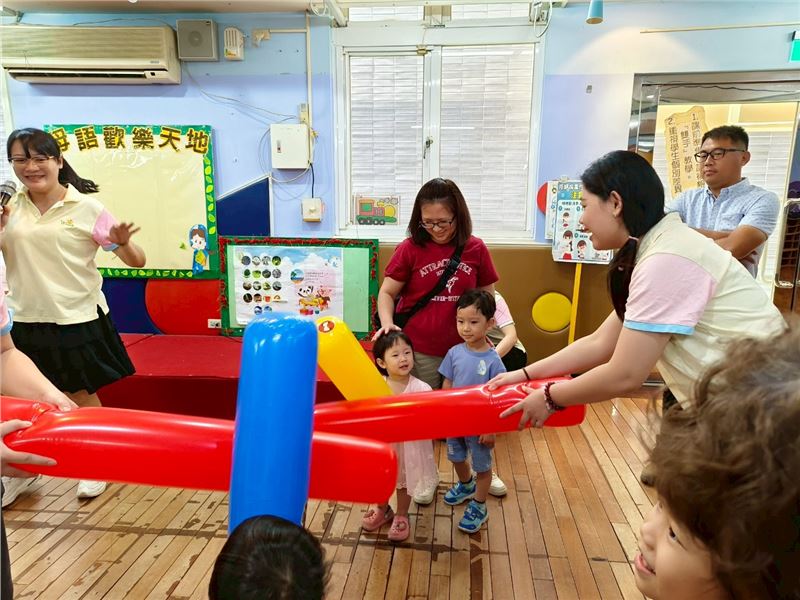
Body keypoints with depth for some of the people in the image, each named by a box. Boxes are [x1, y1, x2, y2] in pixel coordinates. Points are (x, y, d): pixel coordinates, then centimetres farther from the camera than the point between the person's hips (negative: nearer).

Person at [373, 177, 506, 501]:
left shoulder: (476, 249, -3)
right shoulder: (410, 248, -7)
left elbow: (488, 296, 7)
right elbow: (387, 292, -4)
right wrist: (387, 323, -21)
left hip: (464, 348, 2)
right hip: (419, 350, -1)